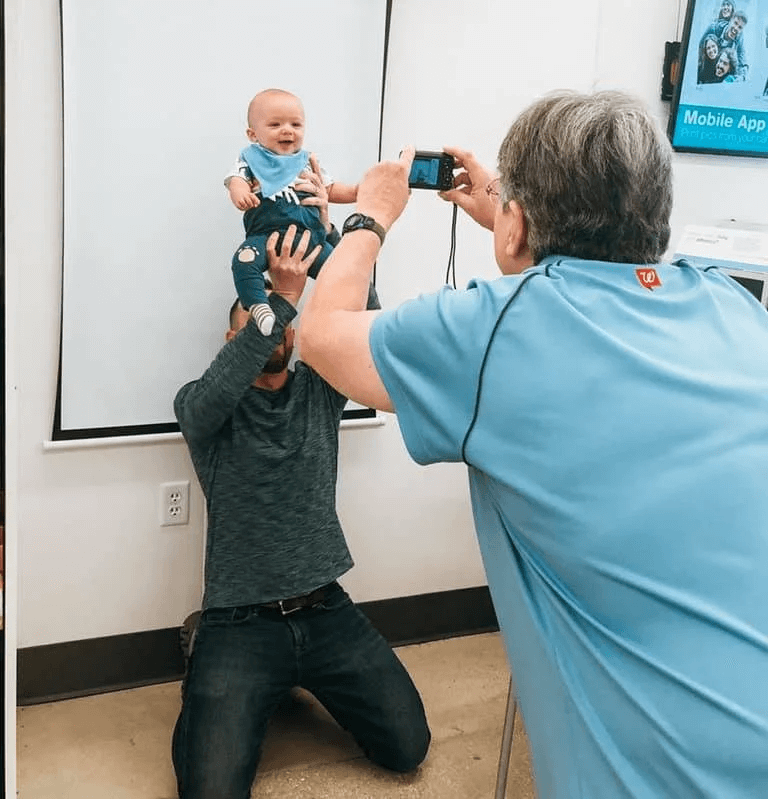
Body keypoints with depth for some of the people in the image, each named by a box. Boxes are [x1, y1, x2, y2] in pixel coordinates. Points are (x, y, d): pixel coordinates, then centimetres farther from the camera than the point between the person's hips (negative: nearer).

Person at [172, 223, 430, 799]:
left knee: (408, 746, -2)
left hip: (326, 612, 4)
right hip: (241, 621, -3)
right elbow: (218, 391, -26)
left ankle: (302, 680, 23)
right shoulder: (201, 405, -1)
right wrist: (283, 292, -29)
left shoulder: (319, 393, 7)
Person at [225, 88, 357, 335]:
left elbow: (331, 189, 29)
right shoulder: (251, 158, 13)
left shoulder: (308, 161, 25)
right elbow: (236, 180, -3)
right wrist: (241, 194, -28)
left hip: (310, 235, 4)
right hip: (266, 233, -4)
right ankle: (258, 306, -36)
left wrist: (357, 191, 11)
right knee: (244, 262, -33)